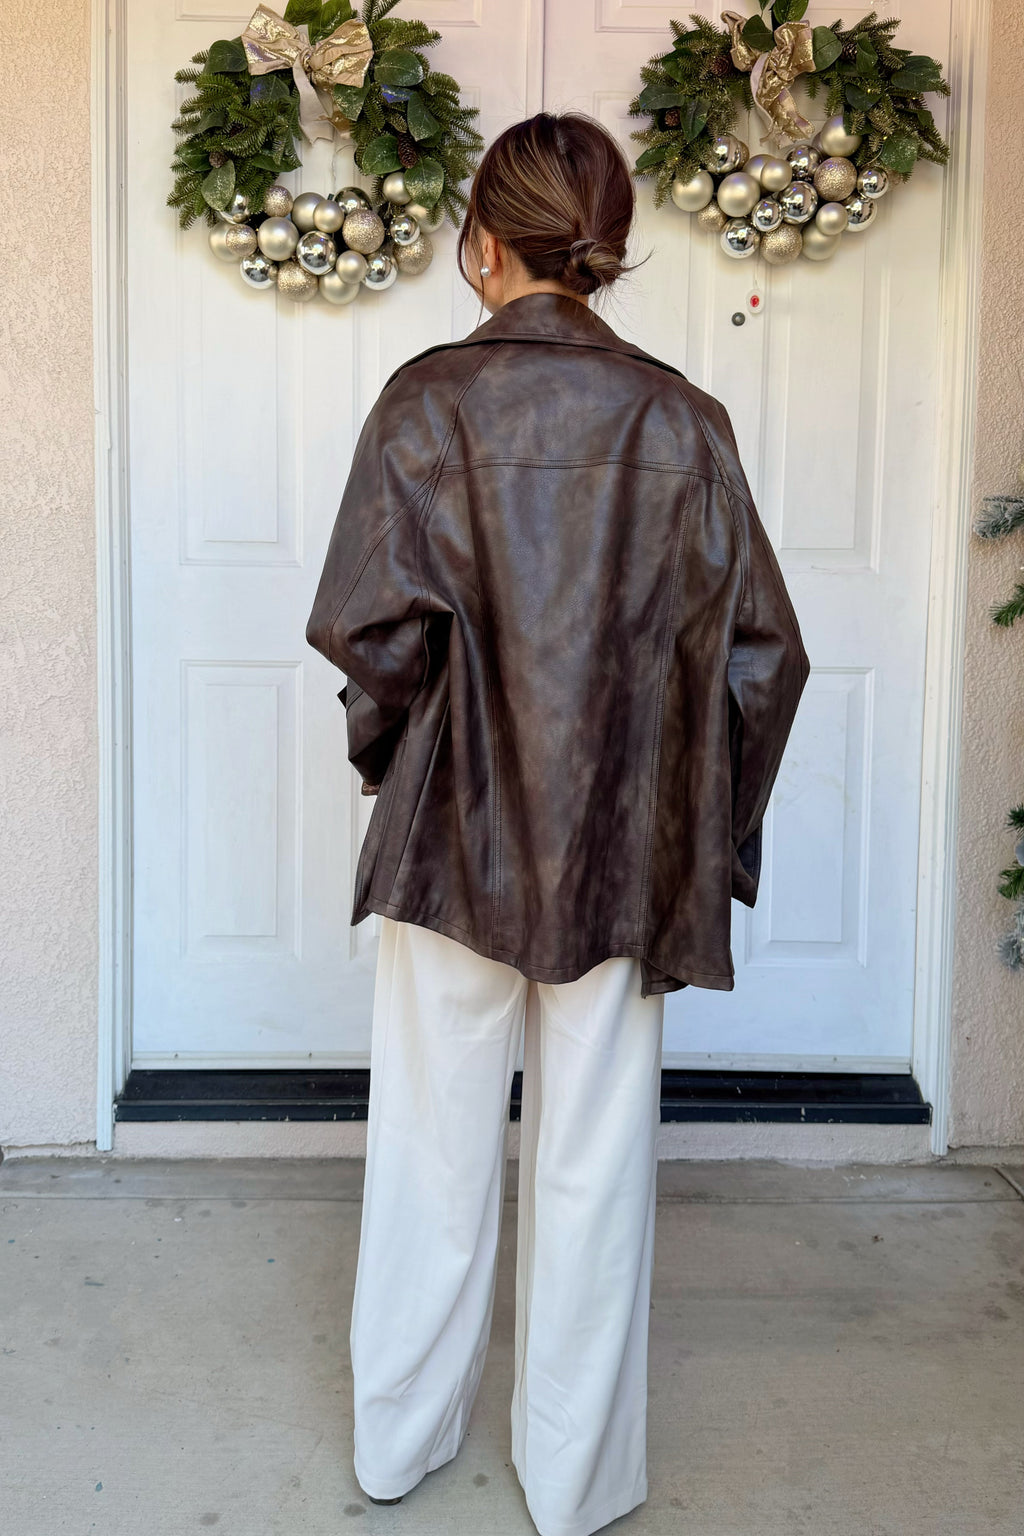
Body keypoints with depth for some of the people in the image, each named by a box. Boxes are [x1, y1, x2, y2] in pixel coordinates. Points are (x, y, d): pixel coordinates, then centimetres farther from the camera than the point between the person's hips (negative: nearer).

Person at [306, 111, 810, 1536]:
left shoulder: (428, 399, -7)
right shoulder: (681, 417, -2)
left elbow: (375, 623, -13)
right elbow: (760, 646, -1)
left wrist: (387, 747, 7)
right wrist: (708, 828, 9)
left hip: (455, 829, 0)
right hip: (625, 844, 1)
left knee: (433, 1141, 15)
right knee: (595, 1153, 12)